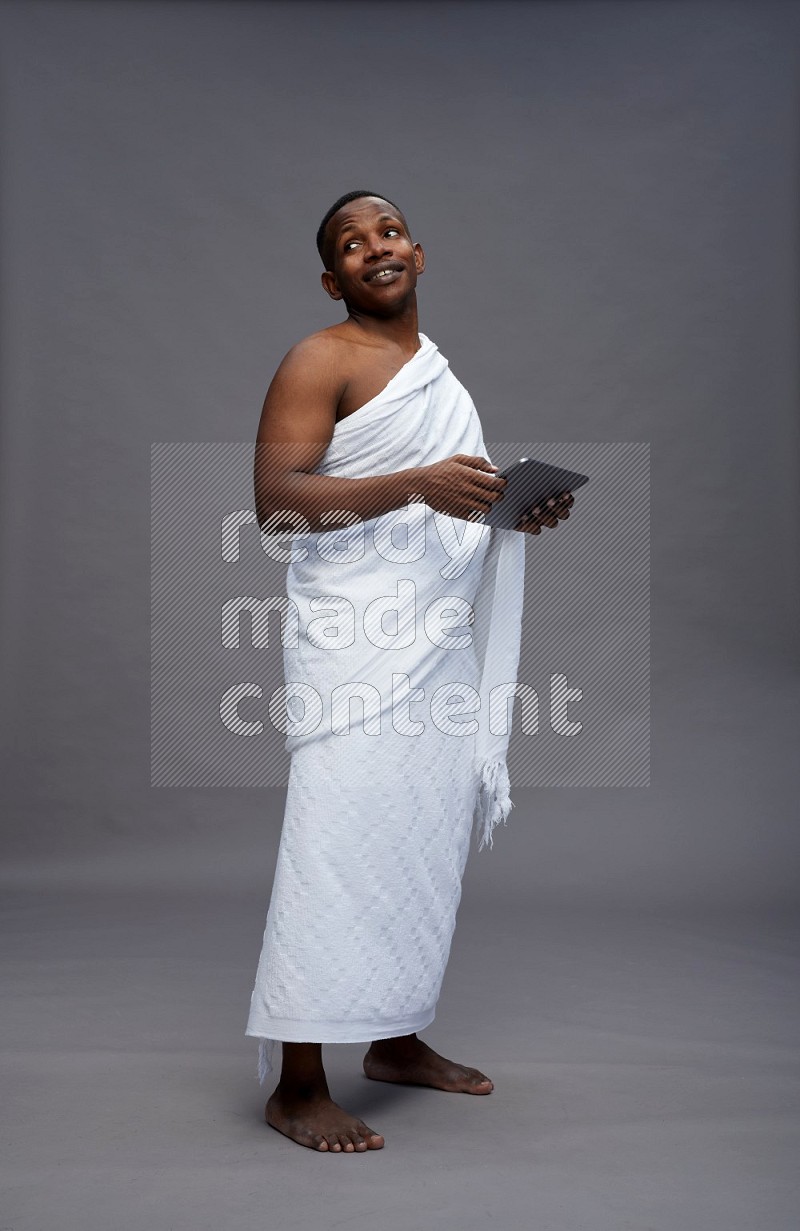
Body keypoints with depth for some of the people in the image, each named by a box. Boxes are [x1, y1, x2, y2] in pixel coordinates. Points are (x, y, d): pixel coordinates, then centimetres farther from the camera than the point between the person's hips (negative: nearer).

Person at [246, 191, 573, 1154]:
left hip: (441, 644, 8)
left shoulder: (439, 370, 21)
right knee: (341, 847, -10)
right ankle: (297, 1086, -2)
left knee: (425, 846, 10)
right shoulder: (320, 361, -4)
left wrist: (520, 511, 8)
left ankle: (396, 1041, 24)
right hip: (356, 647, -8)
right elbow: (274, 498, -16)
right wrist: (418, 485, -25)